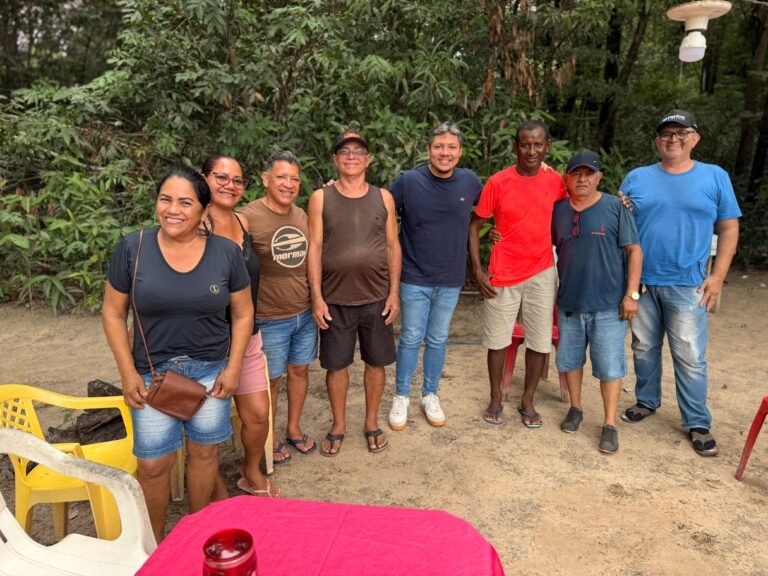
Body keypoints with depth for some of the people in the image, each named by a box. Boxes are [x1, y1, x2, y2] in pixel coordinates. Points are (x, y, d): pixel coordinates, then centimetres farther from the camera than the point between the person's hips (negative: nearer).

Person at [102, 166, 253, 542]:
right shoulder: (133, 248, -8)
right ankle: (154, 543, 29)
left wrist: (234, 367, -5)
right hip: (152, 372, 0)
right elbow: (113, 313, -2)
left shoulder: (226, 252, -7)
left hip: (210, 370, 1)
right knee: (153, 463, 3)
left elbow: (243, 313, 1)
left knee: (204, 451, 12)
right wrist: (127, 373, -6)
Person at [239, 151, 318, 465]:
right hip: (270, 318, -5)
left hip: (306, 313, 6)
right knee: (271, 379, 10)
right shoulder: (248, 218, -16)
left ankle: (294, 428, 38)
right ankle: (271, 437, 32)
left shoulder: (301, 215, 5)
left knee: (300, 369, 17)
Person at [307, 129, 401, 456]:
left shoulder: (383, 198, 4)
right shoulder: (321, 198, -1)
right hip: (334, 299, -1)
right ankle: (338, 424, 31)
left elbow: (393, 247, 5)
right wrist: (316, 297, -8)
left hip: (376, 298, 1)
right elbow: (314, 249, -3)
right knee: (336, 364, 10)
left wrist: (394, 292, 0)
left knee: (376, 362, 12)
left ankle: (372, 422, 32)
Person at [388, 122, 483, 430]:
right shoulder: (408, 181, -11)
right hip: (415, 279, -2)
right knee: (410, 340, 8)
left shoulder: (469, 181, -2)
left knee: (437, 340, 16)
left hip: (451, 280, 3)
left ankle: (430, 396, 34)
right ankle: (401, 397, 27)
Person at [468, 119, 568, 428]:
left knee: (539, 341, 8)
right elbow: (474, 225, -2)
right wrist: (477, 269, -9)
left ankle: (527, 401, 26)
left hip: (541, 273, 2)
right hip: (503, 275, -2)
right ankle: (495, 399, 28)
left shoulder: (555, 181, 0)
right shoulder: (498, 182, -8)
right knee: (498, 339, 9)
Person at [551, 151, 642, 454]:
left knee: (609, 366, 3)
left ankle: (610, 425, 16)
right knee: (570, 359, 14)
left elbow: (634, 250, -4)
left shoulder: (616, 207, -5)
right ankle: (575, 409, 33)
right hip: (568, 302, 3)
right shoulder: (557, 210, 3)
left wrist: (632, 293, -9)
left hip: (608, 304, -3)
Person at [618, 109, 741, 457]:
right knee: (643, 348, 14)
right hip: (640, 282, 2)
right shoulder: (636, 178, 6)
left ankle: (698, 423, 16)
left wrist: (718, 276, -5)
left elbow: (729, 228, 3)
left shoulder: (715, 177, 3)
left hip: (688, 285, -2)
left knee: (690, 357, 2)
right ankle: (646, 402, 33)